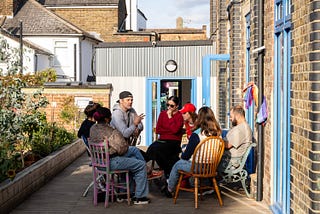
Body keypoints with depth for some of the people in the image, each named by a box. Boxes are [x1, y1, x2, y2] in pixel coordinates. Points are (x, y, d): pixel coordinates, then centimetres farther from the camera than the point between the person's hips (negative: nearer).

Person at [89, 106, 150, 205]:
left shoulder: (93, 128, 2)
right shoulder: (109, 131, -24)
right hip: (112, 162, -10)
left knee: (134, 150, 21)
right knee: (141, 165, 1)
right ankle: (139, 197, 7)